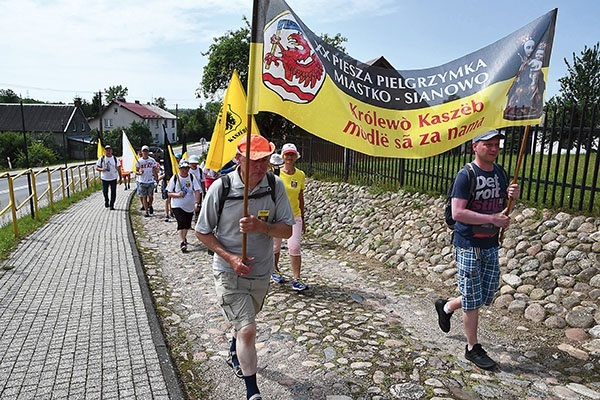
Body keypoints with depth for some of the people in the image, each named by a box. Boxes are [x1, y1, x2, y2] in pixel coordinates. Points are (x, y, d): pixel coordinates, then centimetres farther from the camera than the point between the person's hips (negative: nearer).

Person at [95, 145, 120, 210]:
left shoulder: (115, 158, 4)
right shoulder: (101, 159, 1)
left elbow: (118, 169, 8)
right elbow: (97, 168, 2)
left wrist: (120, 178, 5)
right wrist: (101, 169, -21)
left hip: (113, 178, 0)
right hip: (105, 178, 0)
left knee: (113, 192, 0)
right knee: (105, 191, 4)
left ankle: (112, 205, 9)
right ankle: (106, 201, 32)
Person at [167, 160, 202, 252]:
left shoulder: (192, 177, -6)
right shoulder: (174, 178, -6)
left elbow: (197, 191, -13)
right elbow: (169, 193, -2)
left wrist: (197, 203, -27)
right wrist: (178, 194, -22)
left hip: (190, 206, 2)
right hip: (177, 206, -2)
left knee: (187, 224, 15)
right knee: (181, 223, -18)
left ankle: (184, 237, 42)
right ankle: (182, 242, -15)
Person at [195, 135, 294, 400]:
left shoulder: (276, 186, -11)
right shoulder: (221, 187, -17)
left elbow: (287, 230, -10)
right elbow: (202, 232, -8)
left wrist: (261, 226, -30)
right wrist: (230, 257, -20)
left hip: (261, 272, 4)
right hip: (229, 272, -4)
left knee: (245, 320, 27)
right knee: (248, 330, -10)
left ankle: (234, 353, 59)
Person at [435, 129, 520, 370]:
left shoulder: (500, 173, 9)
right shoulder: (466, 175, -13)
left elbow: (503, 208, 19)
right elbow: (457, 213, -21)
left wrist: (512, 196, -2)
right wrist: (493, 219, -21)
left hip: (491, 245, 7)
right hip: (468, 246, -7)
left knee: (487, 296, 15)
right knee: (473, 300, 2)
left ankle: (446, 307, 38)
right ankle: (473, 348, 20)